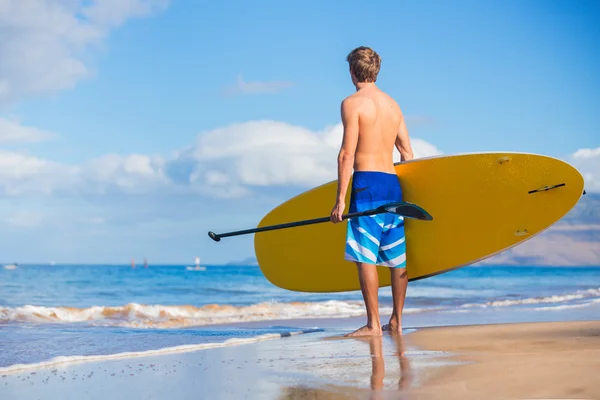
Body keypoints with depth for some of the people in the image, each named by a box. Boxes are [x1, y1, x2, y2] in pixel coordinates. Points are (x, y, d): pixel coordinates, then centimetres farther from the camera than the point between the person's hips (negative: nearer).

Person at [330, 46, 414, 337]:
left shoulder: (352, 103, -5)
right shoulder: (393, 104, 16)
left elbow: (347, 154, -11)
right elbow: (407, 153, 16)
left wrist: (340, 199, -11)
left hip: (367, 183, -7)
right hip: (394, 182, 7)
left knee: (365, 257, -5)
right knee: (397, 256, 10)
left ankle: (373, 324, -6)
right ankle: (396, 321, 16)